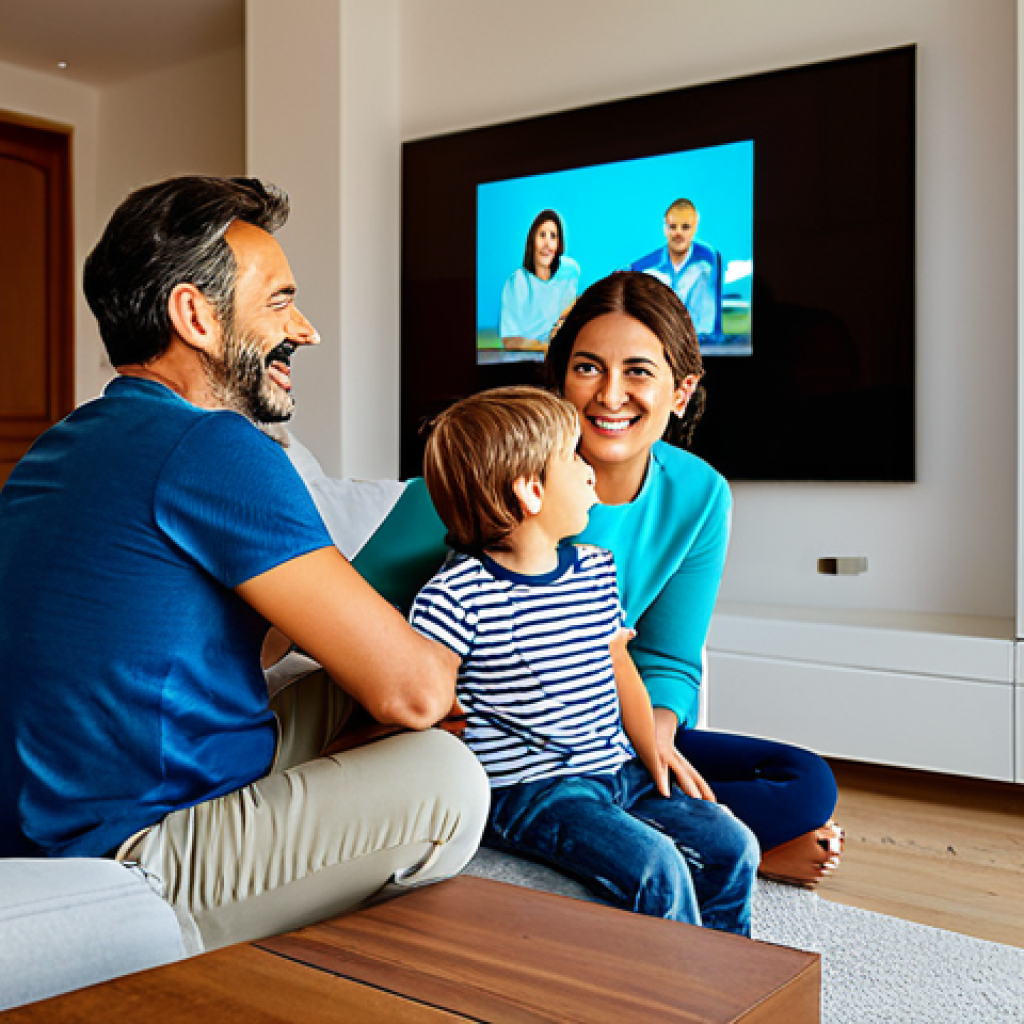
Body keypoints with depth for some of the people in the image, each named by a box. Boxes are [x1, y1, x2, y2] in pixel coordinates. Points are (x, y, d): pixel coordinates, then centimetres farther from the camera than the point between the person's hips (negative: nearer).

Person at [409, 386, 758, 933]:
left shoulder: (596, 569, 9)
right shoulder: (456, 594, -14)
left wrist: (650, 746, 11)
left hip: (617, 768, 7)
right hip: (527, 786, -7)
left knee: (733, 847, -2)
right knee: (654, 866, -24)